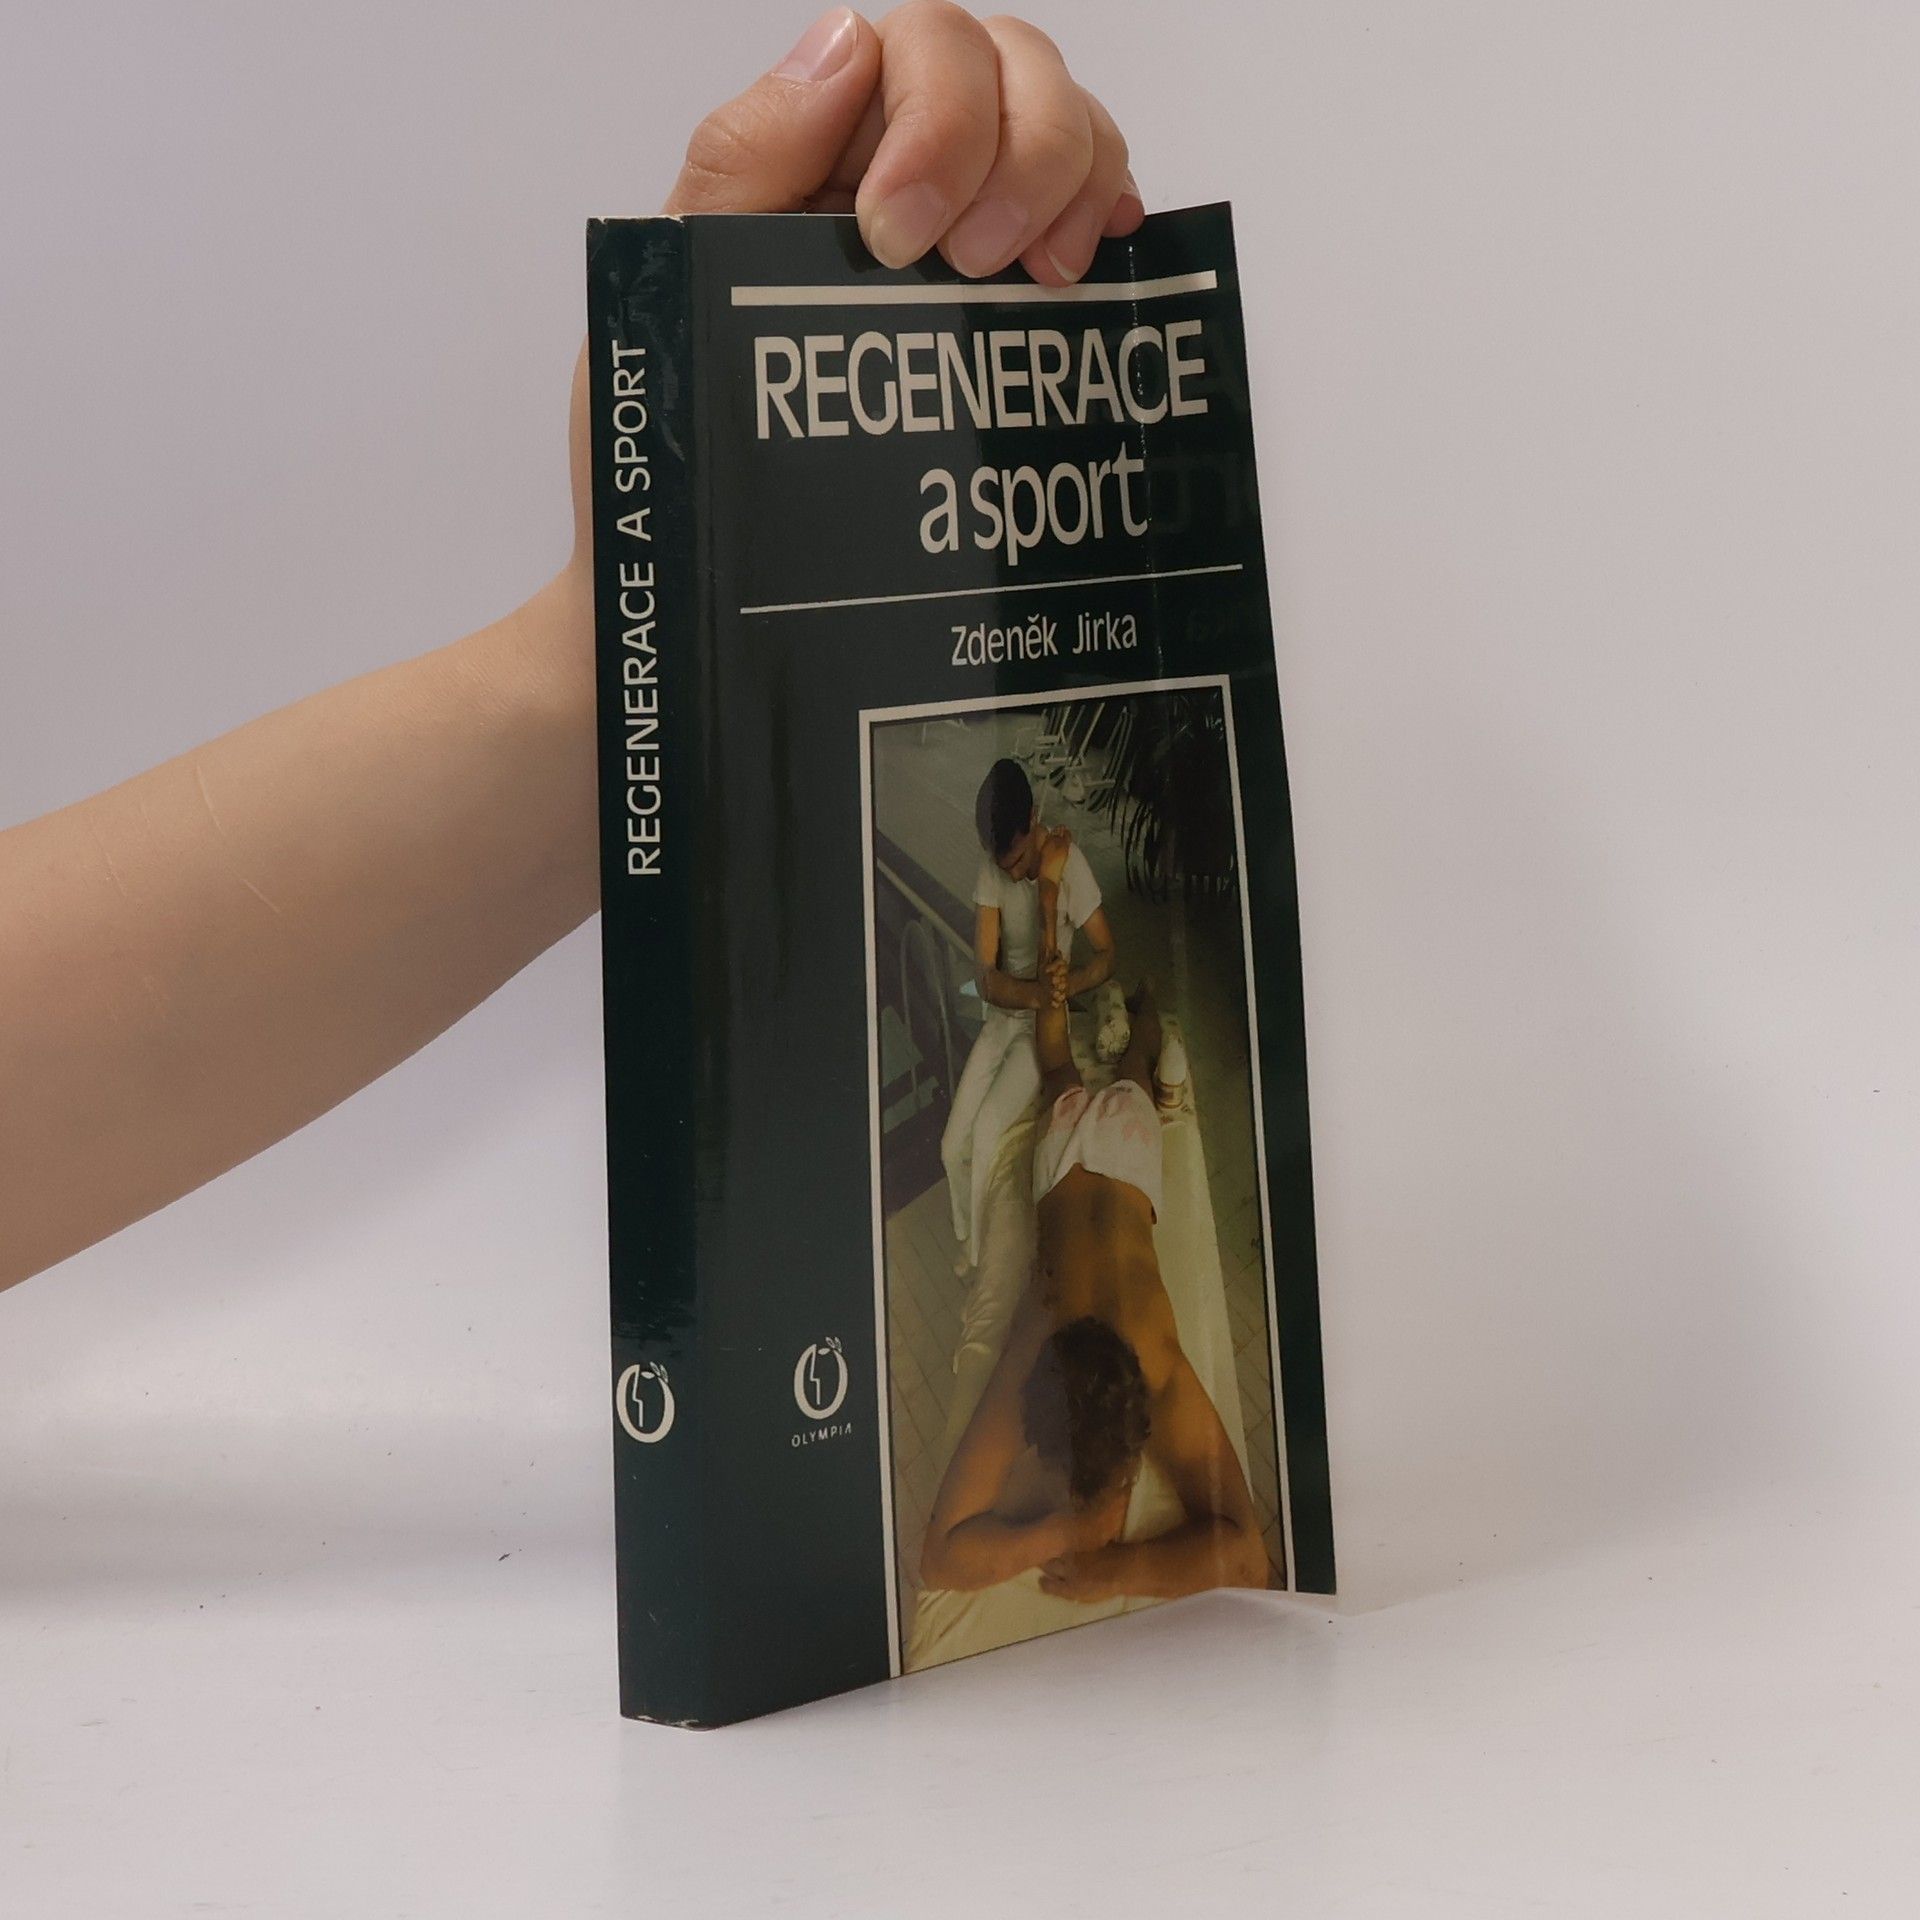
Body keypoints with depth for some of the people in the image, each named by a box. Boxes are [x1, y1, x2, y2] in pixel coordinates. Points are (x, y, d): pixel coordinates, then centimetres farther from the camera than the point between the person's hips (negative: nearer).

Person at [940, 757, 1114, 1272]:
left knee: (986, 1129, -23)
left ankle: (980, 1258, -3)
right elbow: (984, 975, -13)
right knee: (952, 1146, -6)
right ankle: (965, 1239, 25)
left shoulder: (1068, 860, -20)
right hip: (1003, 1014, 4)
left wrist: (1071, 982, -31)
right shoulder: (992, 867, -11)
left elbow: (1107, 953, -11)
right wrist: (1034, 991, -33)